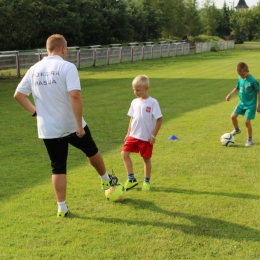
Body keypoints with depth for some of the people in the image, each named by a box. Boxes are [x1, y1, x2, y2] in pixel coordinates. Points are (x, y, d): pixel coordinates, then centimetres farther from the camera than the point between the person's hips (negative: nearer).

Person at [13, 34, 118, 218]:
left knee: (58, 168, 12)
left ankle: (62, 208, 14)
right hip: (71, 125, -3)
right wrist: (80, 125, -21)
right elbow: (75, 95, -25)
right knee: (92, 151, 23)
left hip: (47, 129, 4)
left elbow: (18, 95, 6)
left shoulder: (34, 69, 3)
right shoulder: (67, 67, -14)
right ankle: (106, 180, 44)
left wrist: (35, 111, 9)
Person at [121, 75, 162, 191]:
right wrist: (128, 133, 10)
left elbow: (159, 119, -10)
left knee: (146, 158, 7)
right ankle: (131, 179, 5)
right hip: (133, 136, 5)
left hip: (146, 138, -5)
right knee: (124, 153, -6)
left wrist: (154, 135, -11)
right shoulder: (134, 102, 4)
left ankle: (147, 181, 25)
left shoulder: (153, 102, -12)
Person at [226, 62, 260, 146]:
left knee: (247, 121, -6)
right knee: (233, 116, 6)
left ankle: (250, 139, 10)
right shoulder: (240, 79, -3)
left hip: (250, 105, -6)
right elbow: (237, 88, 15)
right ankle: (237, 129, 35)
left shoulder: (253, 81, -22)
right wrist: (230, 94, -1)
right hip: (242, 103, 6)